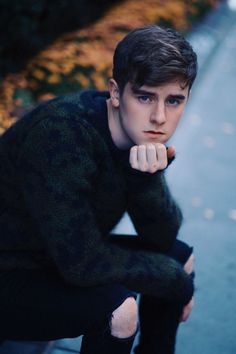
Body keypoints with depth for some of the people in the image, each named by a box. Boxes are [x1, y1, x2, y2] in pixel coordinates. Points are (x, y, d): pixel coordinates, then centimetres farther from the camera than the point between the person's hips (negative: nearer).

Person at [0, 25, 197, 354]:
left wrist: (148, 179, -27)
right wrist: (176, 279, -17)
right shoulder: (61, 134, -31)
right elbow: (81, 263, -32)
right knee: (116, 307, -30)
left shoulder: (143, 133, -7)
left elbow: (162, 239, -5)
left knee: (181, 255, 7)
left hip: (69, 252, 8)